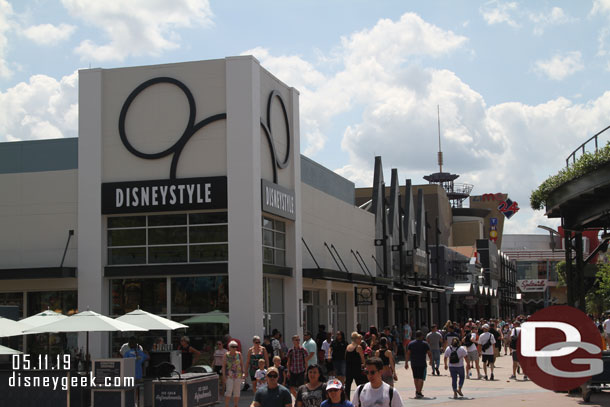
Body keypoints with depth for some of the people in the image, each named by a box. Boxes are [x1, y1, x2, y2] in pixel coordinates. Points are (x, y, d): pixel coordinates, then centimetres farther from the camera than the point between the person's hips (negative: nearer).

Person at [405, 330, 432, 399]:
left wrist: (406, 363, 4)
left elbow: (407, 354, 1)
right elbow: (429, 354, 1)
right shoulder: (425, 344, -2)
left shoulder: (411, 344, 5)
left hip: (413, 364, 4)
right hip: (422, 364, -4)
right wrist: (431, 360, 18)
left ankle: (417, 391, 27)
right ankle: (419, 393, -8)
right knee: (421, 378, -1)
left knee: (415, 378, 17)